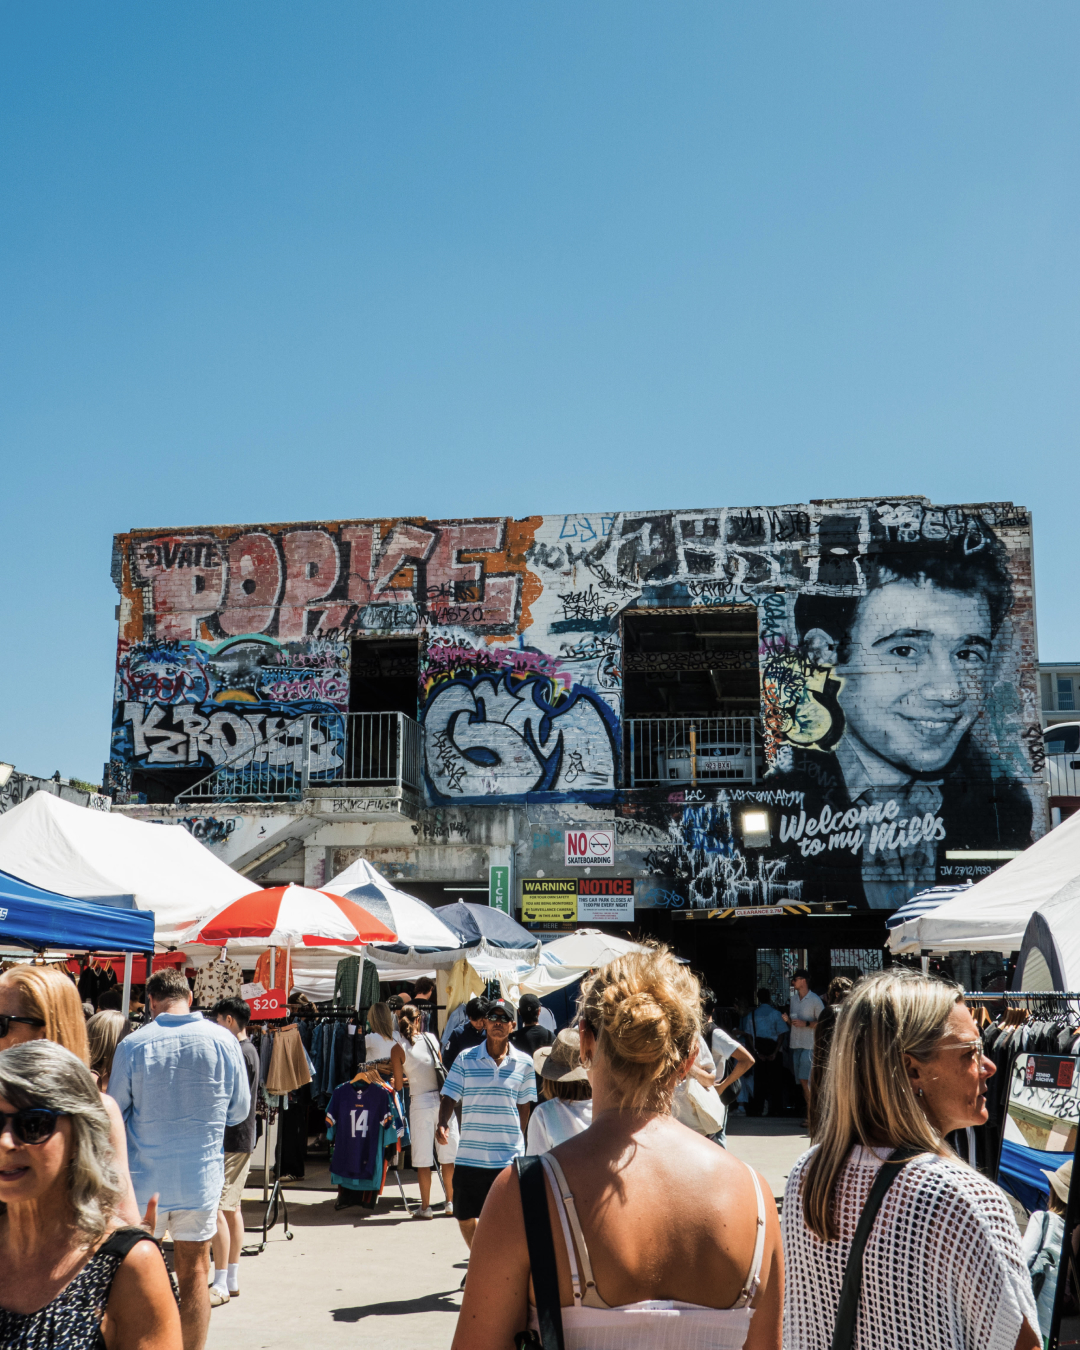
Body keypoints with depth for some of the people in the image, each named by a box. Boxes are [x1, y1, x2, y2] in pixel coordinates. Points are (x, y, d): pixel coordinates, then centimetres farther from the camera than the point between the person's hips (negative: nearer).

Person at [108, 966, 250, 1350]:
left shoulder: (133, 1044, -10)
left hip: (145, 1175, 0)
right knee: (194, 1271, 11)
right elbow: (239, 1110, 3)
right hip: (201, 1175, 1)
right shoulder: (223, 1040, -7)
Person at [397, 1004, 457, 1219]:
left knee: (423, 1159, 6)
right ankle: (451, 1202, 17)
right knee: (448, 1156, 10)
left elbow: (398, 1084, -1)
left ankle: (426, 1207, 10)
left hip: (420, 1102, -2)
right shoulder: (432, 1038, 3)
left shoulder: (400, 1048, -3)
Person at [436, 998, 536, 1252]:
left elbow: (524, 1105, 11)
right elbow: (449, 1097, -1)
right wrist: (442, 1123, -20)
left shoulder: (524, 1063, 2)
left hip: (509, 1157, -1)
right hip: (470, 1155, 1)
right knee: (464, 1217, 12)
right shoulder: (465, 1058, 0)